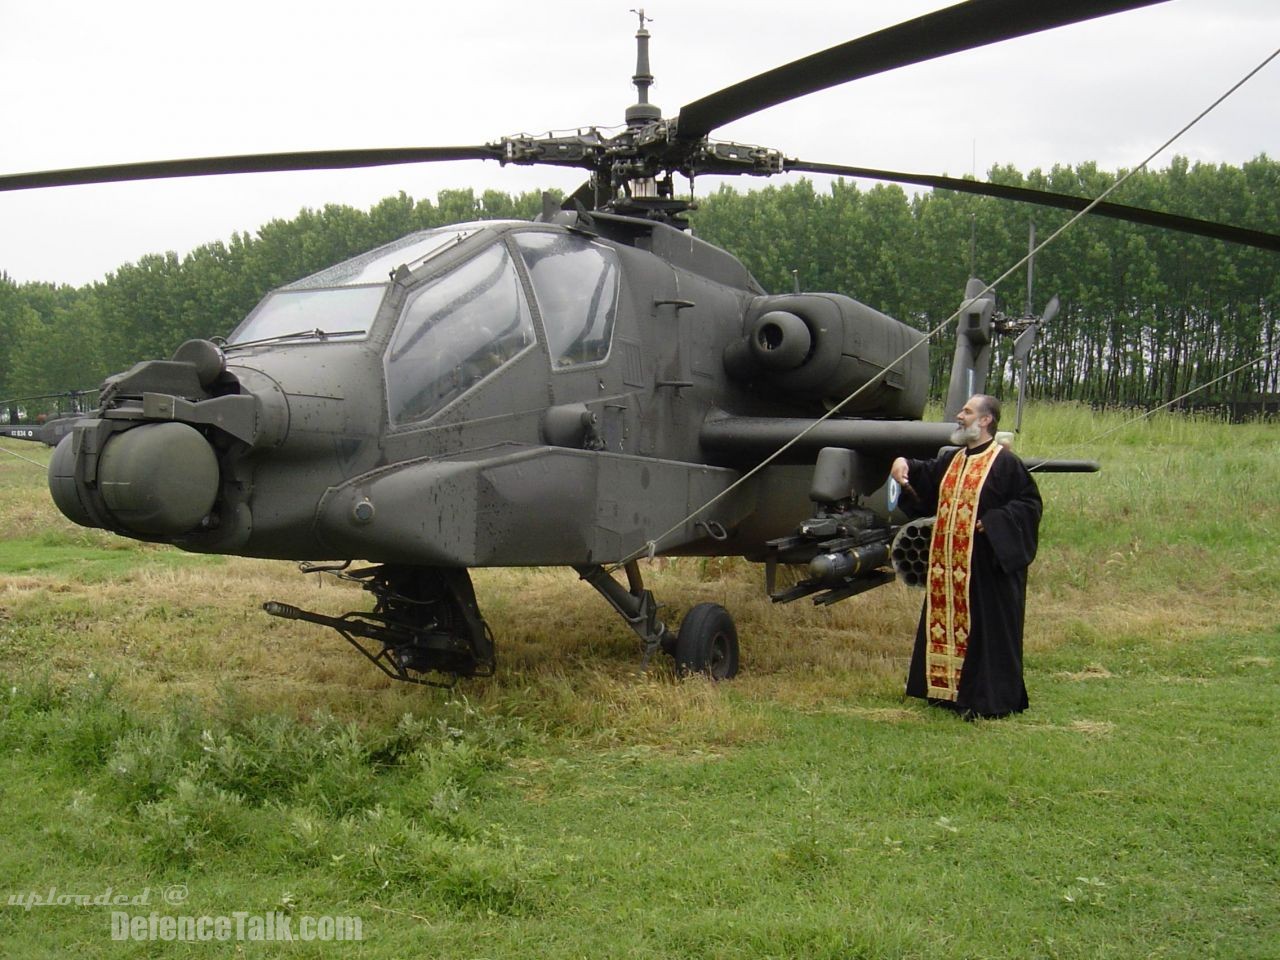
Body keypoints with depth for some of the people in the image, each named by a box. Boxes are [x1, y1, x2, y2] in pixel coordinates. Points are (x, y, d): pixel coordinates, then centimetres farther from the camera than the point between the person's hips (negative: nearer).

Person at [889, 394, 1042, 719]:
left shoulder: (1004, 463, -9)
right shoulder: (952, 460, 14)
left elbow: (1029, 502, -10)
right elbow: (924, 478, 24)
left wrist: (992, 522, -19)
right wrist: (905, 466, 3)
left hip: (986, 565, -8)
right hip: (948, 564, 8)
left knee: (986, 629, -2)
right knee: (946, 623, 13)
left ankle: (989, 700, 5)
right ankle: (949, 689, 24)